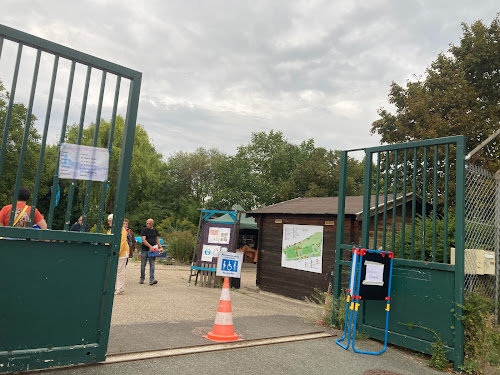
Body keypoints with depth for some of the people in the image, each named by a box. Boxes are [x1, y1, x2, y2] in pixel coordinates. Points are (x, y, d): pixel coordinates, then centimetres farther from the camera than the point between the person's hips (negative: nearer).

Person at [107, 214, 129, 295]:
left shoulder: (121, 230, -14)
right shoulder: (110, 230, 15)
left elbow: (122, 243, -19)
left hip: (121, 254, -9)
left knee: (120, 271, -4)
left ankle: (120, 289, 2)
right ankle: (114, 288, 20)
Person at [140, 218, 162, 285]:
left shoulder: (155, 230, 9)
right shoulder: (144, 230, -5)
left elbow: (157, 239, 17)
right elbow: (143, 240, -14)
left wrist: (160, 246, 1)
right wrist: (150, 246, -26)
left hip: (152, 250, 2)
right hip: (144, 250, -2)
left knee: (152, 265, -6)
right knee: (143, 265, 8)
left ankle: (151, 280, -10)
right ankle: (142, 278, 23)